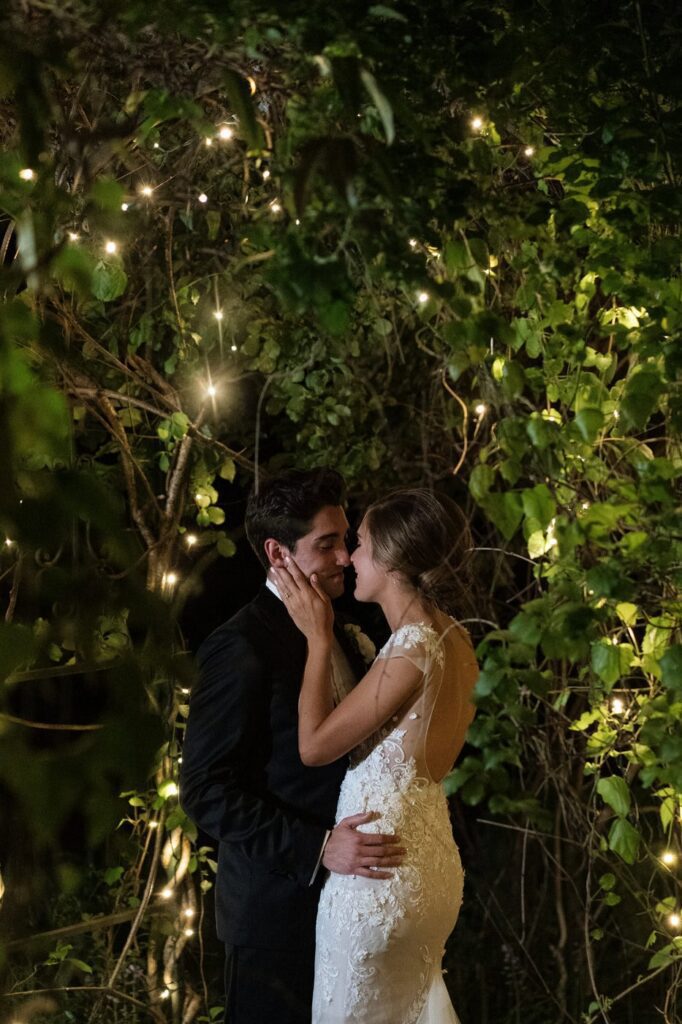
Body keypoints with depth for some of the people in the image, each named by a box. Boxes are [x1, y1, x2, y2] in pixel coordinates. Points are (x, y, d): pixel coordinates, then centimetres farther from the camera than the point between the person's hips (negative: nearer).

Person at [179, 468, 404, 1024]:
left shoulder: (335, 632, 9)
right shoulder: (241, 646, -17)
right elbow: (207, 790, -20)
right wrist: (315, 849, -26)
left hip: (341, 891, 8)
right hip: (279, 901, -7)